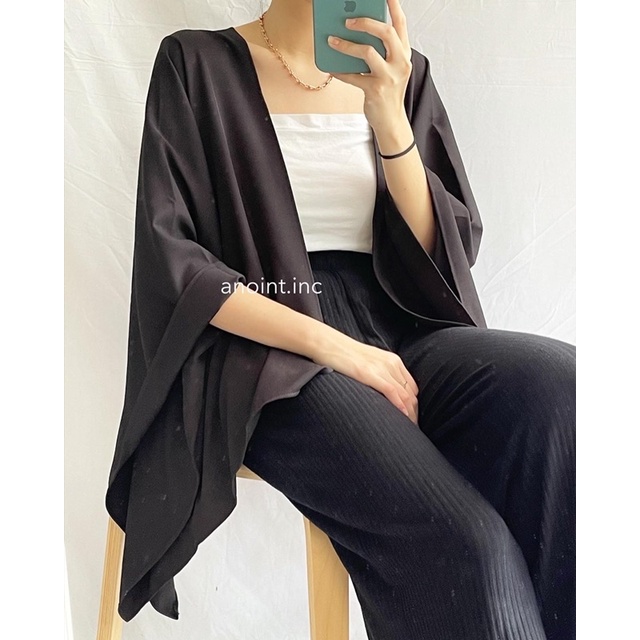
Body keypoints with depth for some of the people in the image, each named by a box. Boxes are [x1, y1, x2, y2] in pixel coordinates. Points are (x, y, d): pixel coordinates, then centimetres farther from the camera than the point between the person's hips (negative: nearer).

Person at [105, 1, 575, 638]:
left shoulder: (403, 74, 15)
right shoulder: (196, 64, 5)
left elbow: (448, 249, 6)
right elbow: (170, 257, -5)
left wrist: (389, 118, -9)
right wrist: (330, 346, -16)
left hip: (395, 334, 4)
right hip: (264, 347, -3)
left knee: (555, 382, -27)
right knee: (463, 541, -29)